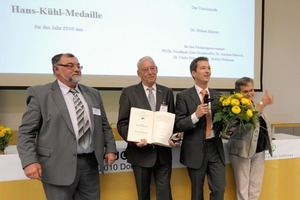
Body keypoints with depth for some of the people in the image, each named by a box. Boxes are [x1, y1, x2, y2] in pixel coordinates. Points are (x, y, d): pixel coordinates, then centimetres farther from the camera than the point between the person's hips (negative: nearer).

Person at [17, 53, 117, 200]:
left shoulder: (93, 94, 13)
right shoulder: (40, 93, -1)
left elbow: (104, 125, 17)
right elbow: (26, 131, -4)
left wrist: (110, 148, 7)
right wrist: (29, 161, -15)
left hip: (90, 163, 4)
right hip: (59, 166, -4)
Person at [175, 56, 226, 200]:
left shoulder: (217, 95, 9)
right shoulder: (183, 96, -6)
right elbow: (179, 125, -10)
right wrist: (196, 115, -24)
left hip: (215, 148, 4)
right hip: (196, 150, -3)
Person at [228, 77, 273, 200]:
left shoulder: (255, 105, 12)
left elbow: (263, 124, 23)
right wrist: (263, 103, -27)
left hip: (259, 151, 7)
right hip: (242, 151, -7)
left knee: (255, 189, 13)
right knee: (242, 189, 4)